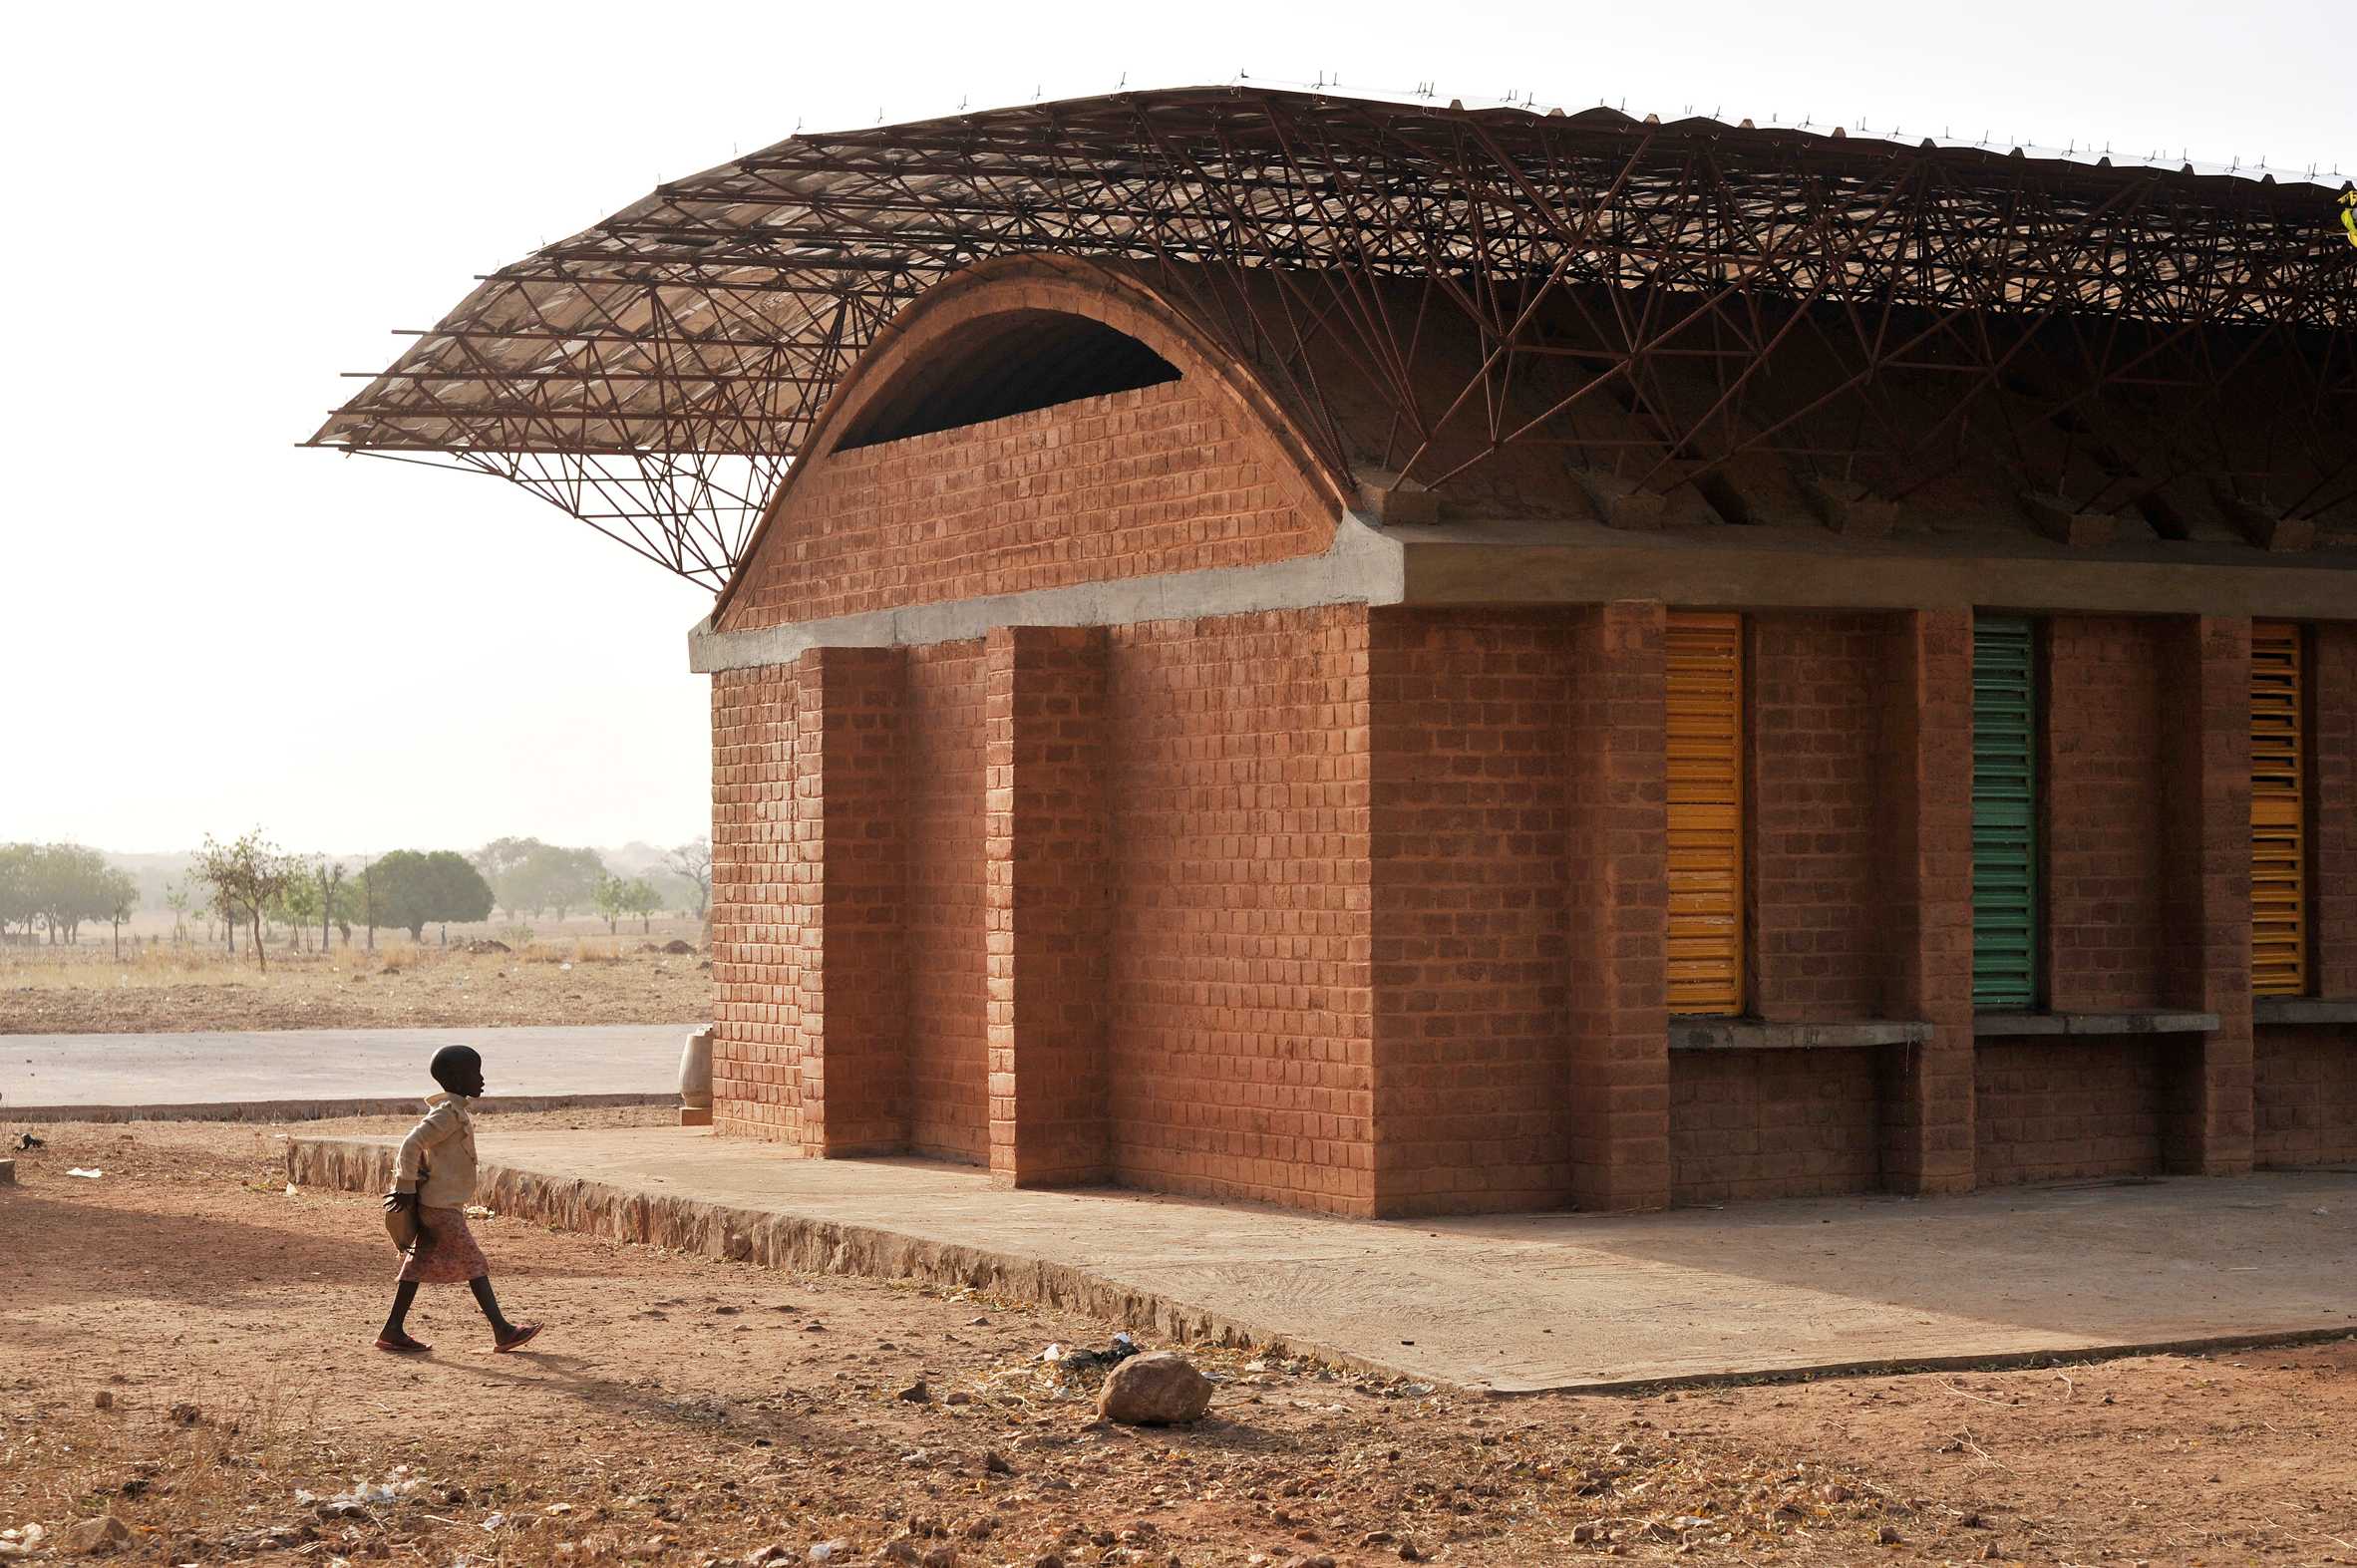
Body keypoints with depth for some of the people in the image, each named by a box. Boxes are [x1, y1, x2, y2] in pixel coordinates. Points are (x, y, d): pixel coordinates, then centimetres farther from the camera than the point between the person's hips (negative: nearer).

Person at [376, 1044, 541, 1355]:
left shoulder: (454, 1111, 15)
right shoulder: (449, 1113, -17)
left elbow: (416, 1145, 22)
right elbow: (412, 1144, -23)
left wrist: (406, 1185, 17)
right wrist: (407, 1188, -18)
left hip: (434, 1204, 10)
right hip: (442, 1205, -10)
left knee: (421, 1264, 9)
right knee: (474, 1264, -6)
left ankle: (393, 1333, 11)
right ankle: (502, 1331, -4)